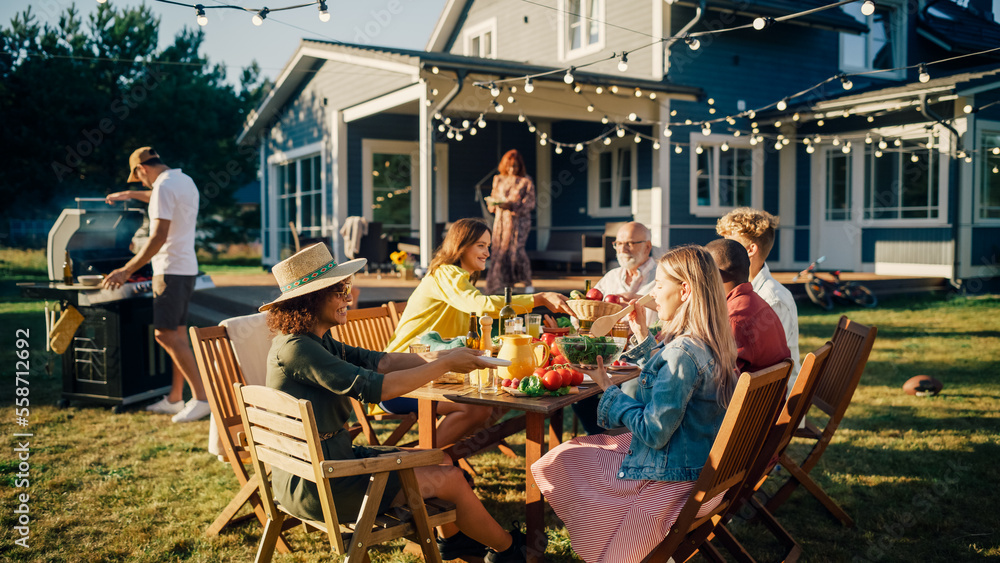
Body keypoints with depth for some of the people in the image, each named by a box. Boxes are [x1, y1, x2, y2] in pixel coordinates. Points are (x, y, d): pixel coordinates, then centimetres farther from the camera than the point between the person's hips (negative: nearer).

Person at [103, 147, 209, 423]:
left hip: (171, 270, -10)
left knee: (165, 334, -10)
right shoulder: (185, 181, 14)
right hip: (186, 268, 10)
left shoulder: (164, 187, -15)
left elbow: (159, 237, -22)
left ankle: (201, 398, -11)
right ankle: (175, 399, 17)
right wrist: (131, 195, 45)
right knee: (177, 334, 11)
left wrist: (127, 270, -20)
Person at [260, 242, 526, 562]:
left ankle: (451, 537, 38)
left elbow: (378, 361, 6)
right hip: (320, 486, -9)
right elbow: (374, 388, -29)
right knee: (450, 479, 0)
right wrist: (445, 365, -20)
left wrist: (440, 356, -6)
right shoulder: (296, 349, -25)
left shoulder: (317, 340, 6)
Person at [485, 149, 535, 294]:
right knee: (500, 249, -1)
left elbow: (530, 203, -6)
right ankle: (508, 283, 11)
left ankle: (528, 283, -4)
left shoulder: (526, 181, -1)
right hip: (501, 220, 5)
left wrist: (512, 206, -19)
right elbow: (494, 196, 18)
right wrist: (493, 203, -6)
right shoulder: (498, 180, 12)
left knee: (517, 249, -17)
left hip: (519, 219, -4)